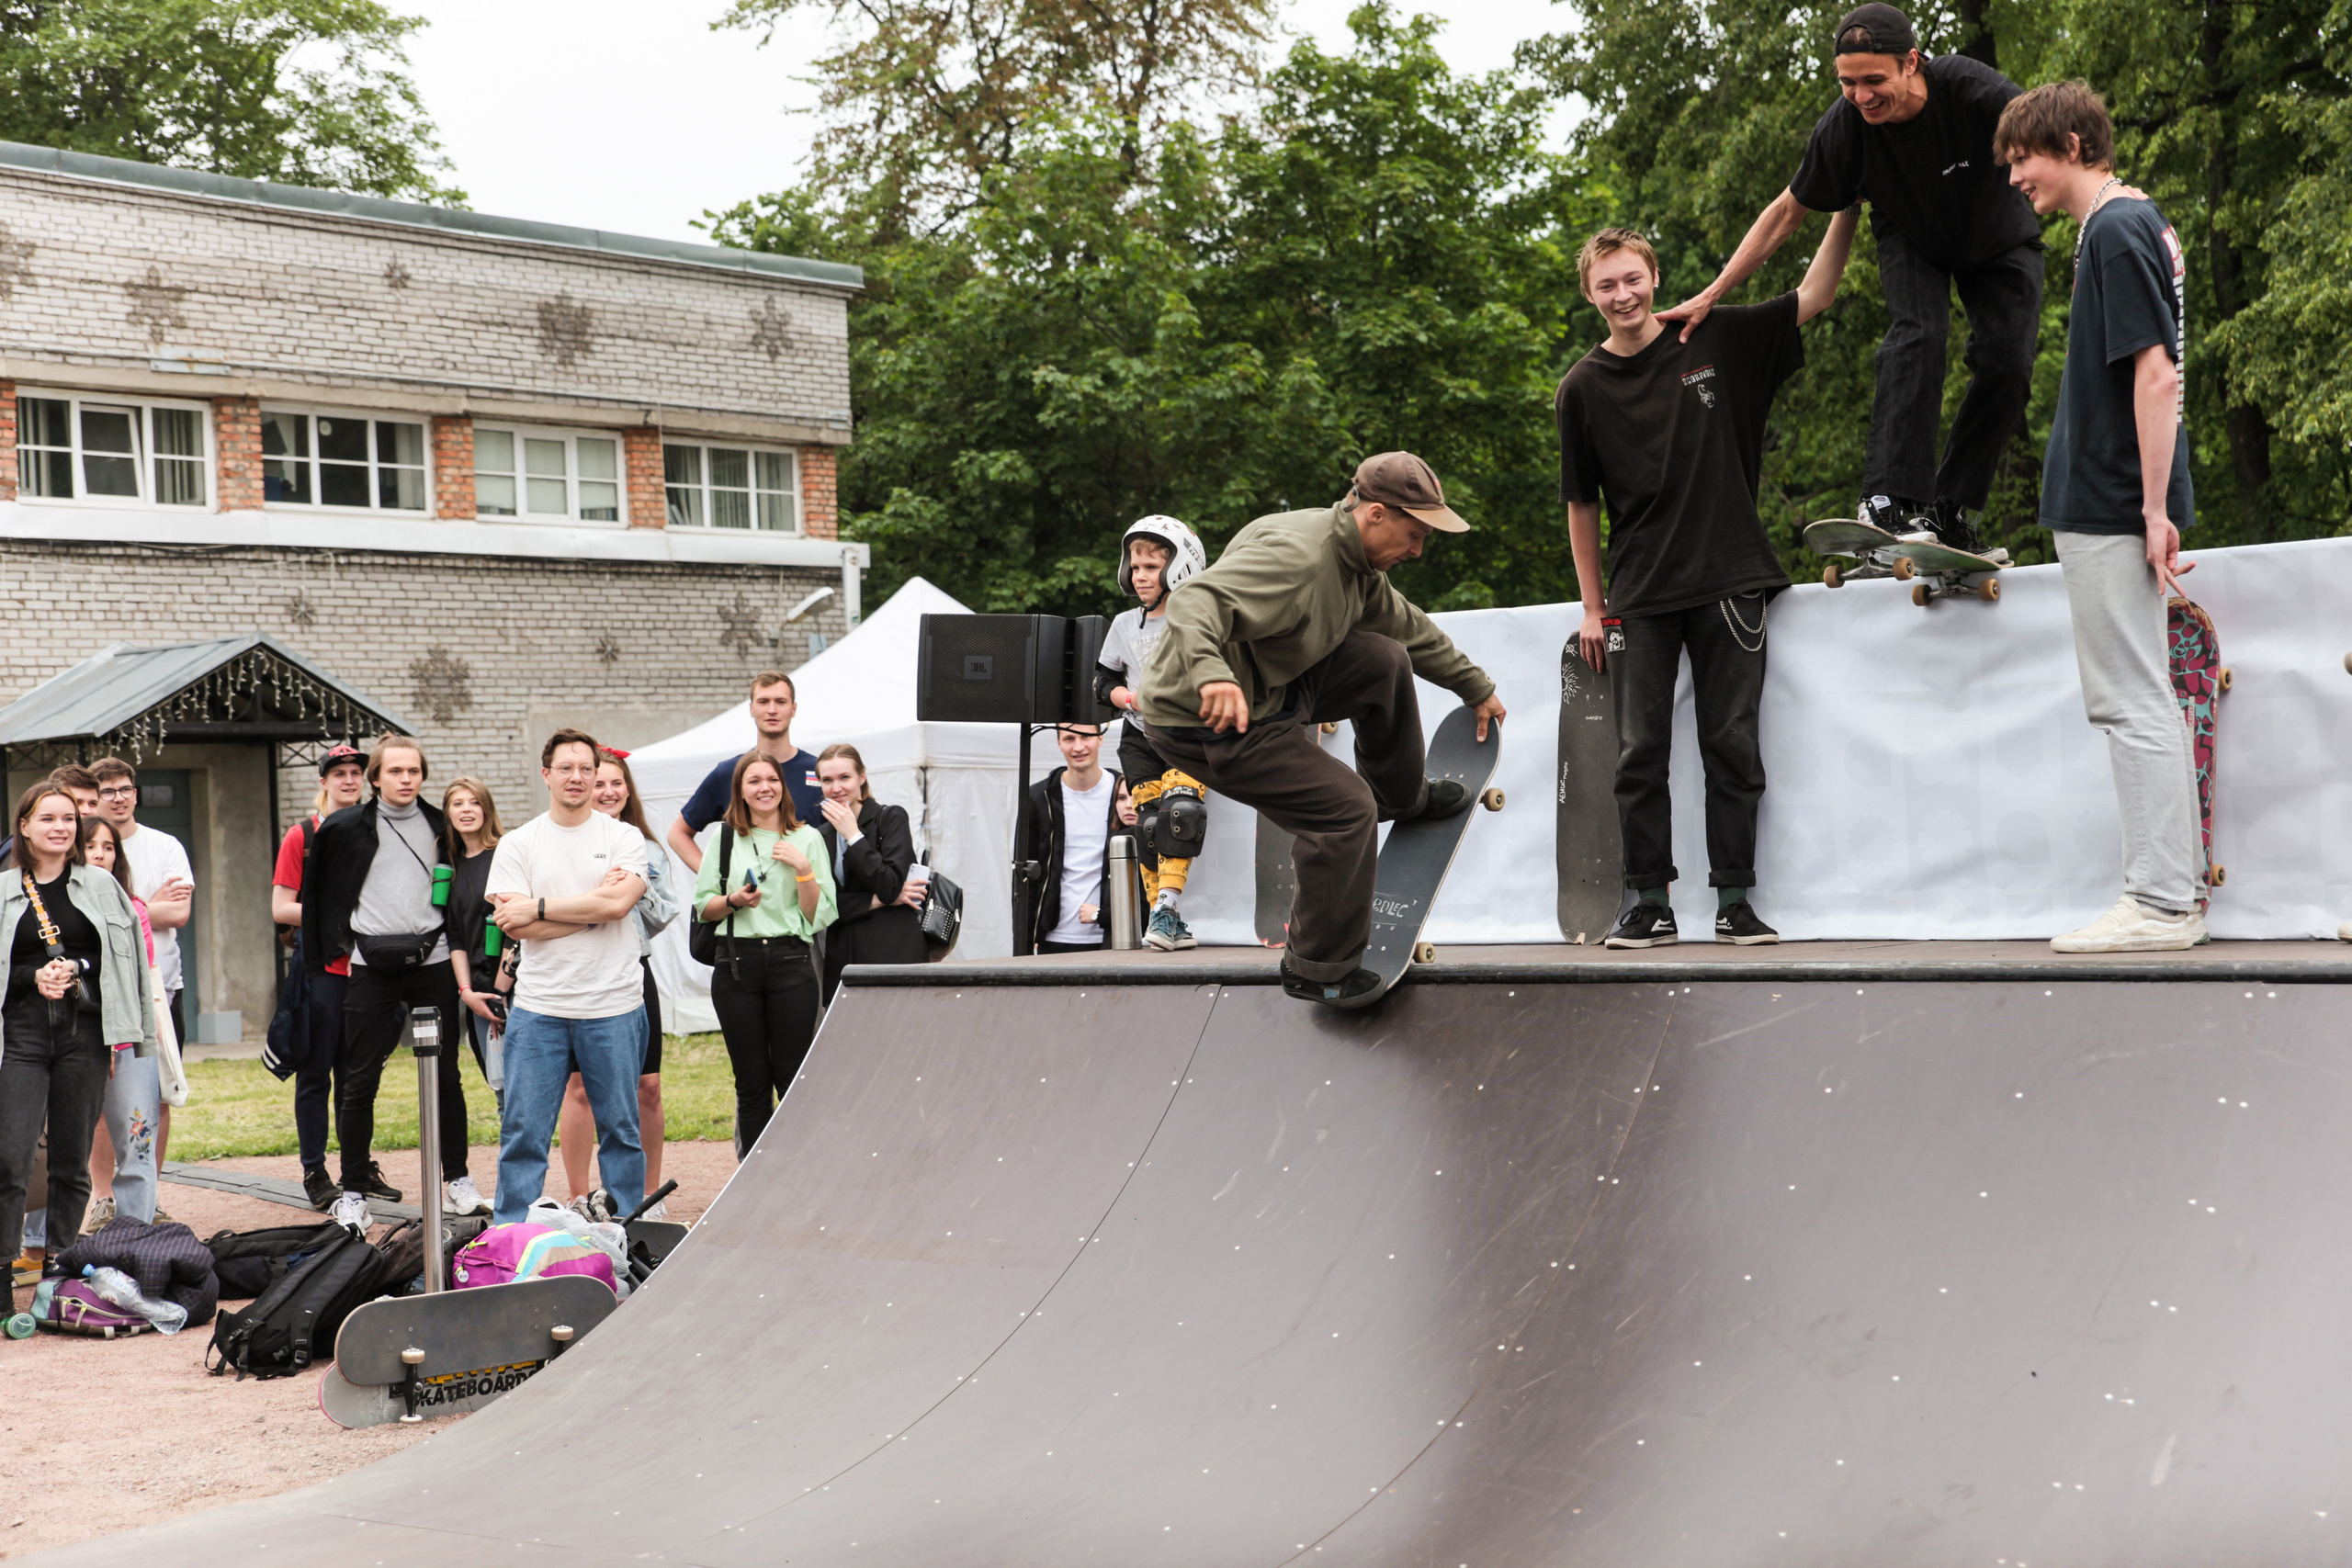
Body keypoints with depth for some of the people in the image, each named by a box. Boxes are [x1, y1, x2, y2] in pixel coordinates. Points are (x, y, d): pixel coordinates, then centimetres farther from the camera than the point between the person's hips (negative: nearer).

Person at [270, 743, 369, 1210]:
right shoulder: (302, 836, 1)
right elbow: (281, 908, -4)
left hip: (366, 965, 4)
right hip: (319, 966, -3)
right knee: (315, 1074, 0)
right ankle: (314, 1173, 6)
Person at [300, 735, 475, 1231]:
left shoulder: (439, 826, 9)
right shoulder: (344, 828, 0)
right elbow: (320, 892, 8)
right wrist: (327, 949, 6)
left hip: (431, 959, 2)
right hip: (372, 963, -2)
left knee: (445, 1074, 8)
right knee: (360, 1079, -1)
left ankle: (458, 1177, 19)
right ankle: (354, 1190, 7)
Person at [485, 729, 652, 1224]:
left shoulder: (623, 838, 4)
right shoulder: (516, 844, 6)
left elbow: (617, 903, -12)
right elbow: (514, 925, -6)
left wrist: (537, 908, -11)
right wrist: (592, 907, -10)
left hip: (614, 1006, 0)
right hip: (538, 1007, 0)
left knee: (620, 1127, 7)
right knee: (523, 1130, 0)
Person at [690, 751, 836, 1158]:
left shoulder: (808, 839, 6)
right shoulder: (723, 837, 10)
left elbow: (820, 916, 2)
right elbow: (702, 907, 12)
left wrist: (803, 869, -11)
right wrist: (733, 901, -7)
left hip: (790, 961, -1)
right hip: (737, 964, 1)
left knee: (792, 1078, -3)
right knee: (751, 1082, 5)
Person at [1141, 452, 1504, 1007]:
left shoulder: (1357, 564, 5)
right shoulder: (1295, 555, -27)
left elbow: (1409, 627, 23)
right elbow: (1195, 606, -40)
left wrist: (1477, 689, 32)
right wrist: (1212, 675, -59)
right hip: (1209, 723, -9)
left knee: (1385, 660, 8)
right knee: (1345, 809, -12)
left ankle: (1401, 795, 32)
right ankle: (1319, 970, 2)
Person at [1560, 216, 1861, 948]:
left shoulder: (1714, 340, 2)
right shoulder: (1583, 389, 3)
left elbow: (1812, 299, 3)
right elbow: (1582, 504, 7)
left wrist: (1845, 214, -9)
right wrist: (1592, 606, 7)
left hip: (1728, 584, 0)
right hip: (1640, 597, 1)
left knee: (1733, 749, 1)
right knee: (1640, 754, 0)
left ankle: (1735, 900, 8)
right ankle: (1650, 902, 8)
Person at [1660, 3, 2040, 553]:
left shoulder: (1973, 90, -37)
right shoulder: (1843, 126, -29)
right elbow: (1787, 212, -15)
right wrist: (1712, 294, -15)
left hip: (2001, 240, 1)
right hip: (1912, 239, 0)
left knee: (2007, 365, -12)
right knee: (1916, 334, -27)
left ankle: (1951, 510, 0)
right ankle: (1890, 500, -35)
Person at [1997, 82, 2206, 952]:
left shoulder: (2115, 234, -14)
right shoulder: (2139, 223, 16)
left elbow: (2154, 374, -20)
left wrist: (2155, 508, -21)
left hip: (2111, 509, -10)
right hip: (2116, 506, 10)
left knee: (2133, 702, -7)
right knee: (2144, 699, 13)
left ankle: (2159, 903, -4)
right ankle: (2179, 891, 18)